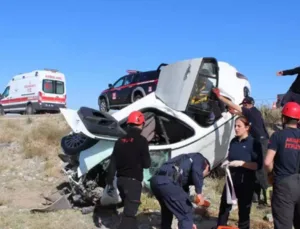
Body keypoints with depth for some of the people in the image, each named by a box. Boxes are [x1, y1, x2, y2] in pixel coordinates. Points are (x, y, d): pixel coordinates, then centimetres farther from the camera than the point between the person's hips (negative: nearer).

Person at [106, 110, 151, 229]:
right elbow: (146, 164, -9)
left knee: (129, 209, 24)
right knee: (129, 213, -6)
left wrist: (109, 181, 11)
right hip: (133, 180, -7)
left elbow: (112, 163, 6)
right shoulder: (141, 140, -10)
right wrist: (147, 161, 13)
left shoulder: (120, 141, 7)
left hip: (121, 179, 7)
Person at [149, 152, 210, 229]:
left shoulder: (186, 176, 37)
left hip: (155, 180, 9)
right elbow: (196, 171, -8)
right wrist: (199, 193, -7)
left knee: (167, 209, 33)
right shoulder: (199, 158, 17)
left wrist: (188, 222, 44)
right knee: (186, 212, 4)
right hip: (167, 182, -9)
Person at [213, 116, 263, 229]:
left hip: (246, 181, -5)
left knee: (244, 209, 8)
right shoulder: (233, 141, 7)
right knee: (224, 205, 11)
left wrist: (241, 163, -23)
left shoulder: (254, 143, -10)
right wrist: (227, 162, 0)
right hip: (231, 178, 5)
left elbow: (258, 165, -14)